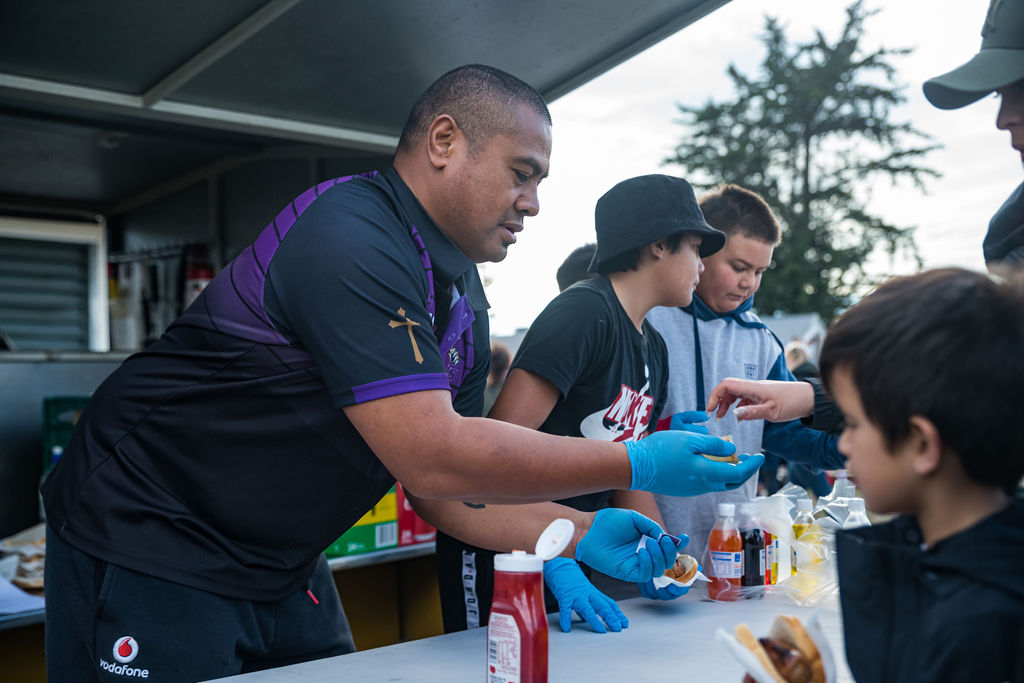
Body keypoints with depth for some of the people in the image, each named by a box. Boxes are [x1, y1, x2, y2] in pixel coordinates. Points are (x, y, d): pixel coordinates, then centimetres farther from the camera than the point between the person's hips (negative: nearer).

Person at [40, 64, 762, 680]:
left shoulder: (464, 300, 3)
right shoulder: (350, 236, -26)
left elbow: (443, 492, 6)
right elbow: (432, 458, -32)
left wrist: (581, 534, -6)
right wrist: (638, 464, -24)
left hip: (279, 567, 9)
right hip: (148, 542, -8)